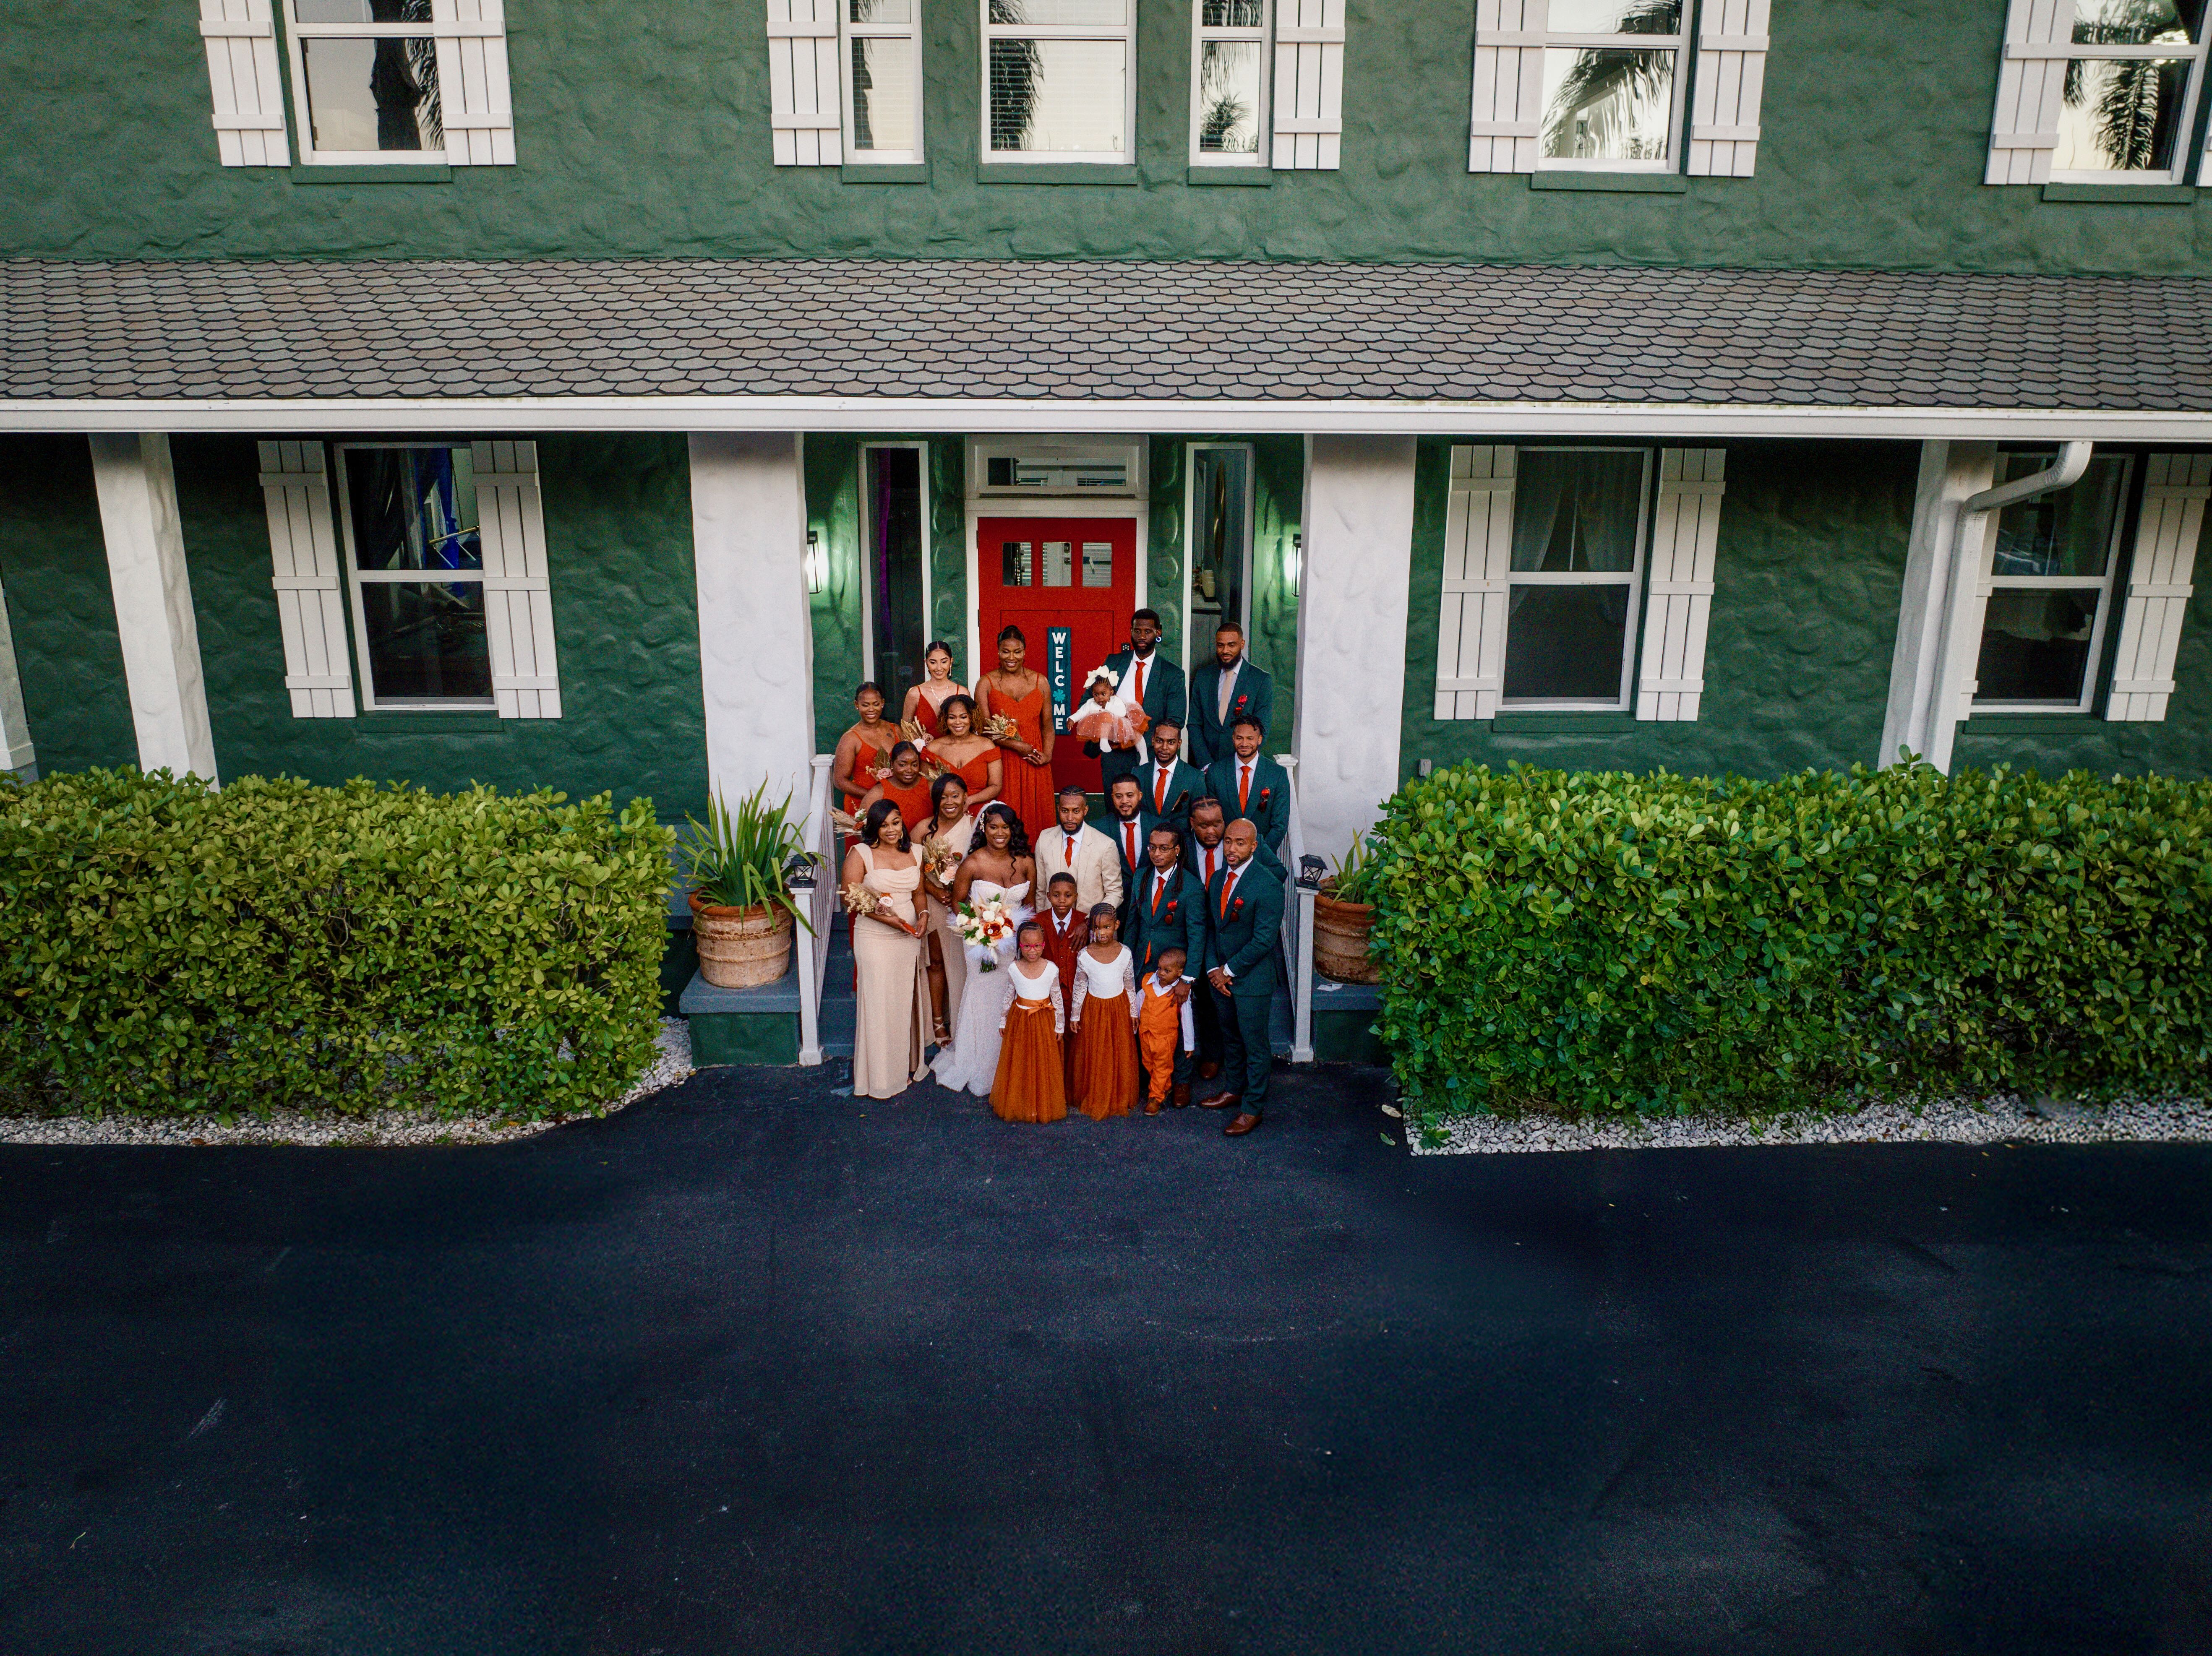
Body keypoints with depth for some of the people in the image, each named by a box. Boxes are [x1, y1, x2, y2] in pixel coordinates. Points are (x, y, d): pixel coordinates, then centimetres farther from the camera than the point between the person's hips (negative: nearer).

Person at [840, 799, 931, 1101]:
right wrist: (883, 917, -22)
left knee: (907, 1001, 14)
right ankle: (881, 1076, 15)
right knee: (879, 1004, 2)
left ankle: (908, 1065, 31)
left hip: (909, 937, 5)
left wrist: (922, 915, -5)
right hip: (875, 939, -5)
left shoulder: (913, 854, 6)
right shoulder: (860, 853, -9)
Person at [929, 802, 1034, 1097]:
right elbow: (958, 901, -2)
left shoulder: (1026, 863, -1)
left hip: (1016, 942, 3)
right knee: (985, 999, 4)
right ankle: (979, 1069, 22)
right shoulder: (973, 863, -11)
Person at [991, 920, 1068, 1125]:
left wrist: (1059, 1026, 2)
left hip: (1044, 1021, -1)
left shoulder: (1052, 969, -10)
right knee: (1019, 1064, 8)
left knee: (1044, 1063, 6)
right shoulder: (1014, 969, -7)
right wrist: (1003, 1022, 9)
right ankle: (1020, 1103, 24)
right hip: (1019, 1021, 1)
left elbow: (1058, 999, -1)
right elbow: (1008, 997, 5)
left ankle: (1043, 1104, 20)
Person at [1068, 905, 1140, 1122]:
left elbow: (1131, 985, 3)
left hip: (1119, 1008, 1)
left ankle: (1119, 1099, 26)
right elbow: (1079, 987, -1)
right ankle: (1093, 1099, 24)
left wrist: (1133, 1012, 8)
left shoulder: (1125, 953, -9)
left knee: (1120, 1055, 9)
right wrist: (1074, 1016, 2)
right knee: (1093, 1056, 7)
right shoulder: (1084, 955, -12)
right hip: (1093, 1009, -1)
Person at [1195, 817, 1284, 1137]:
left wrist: (1230, 971, -14)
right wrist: (1213, 969, -2)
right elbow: (1211, 928, 10)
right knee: (1230, 1038, 21)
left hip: (1252, 980, -7)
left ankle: (1253, 1107, 16)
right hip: (1220, 976, 7)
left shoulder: (1268, 886, -18)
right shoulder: (1218, 879, 5)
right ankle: (1234, 1089, 38)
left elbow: (1264, 940, -20)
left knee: (1255, 1044, 5)